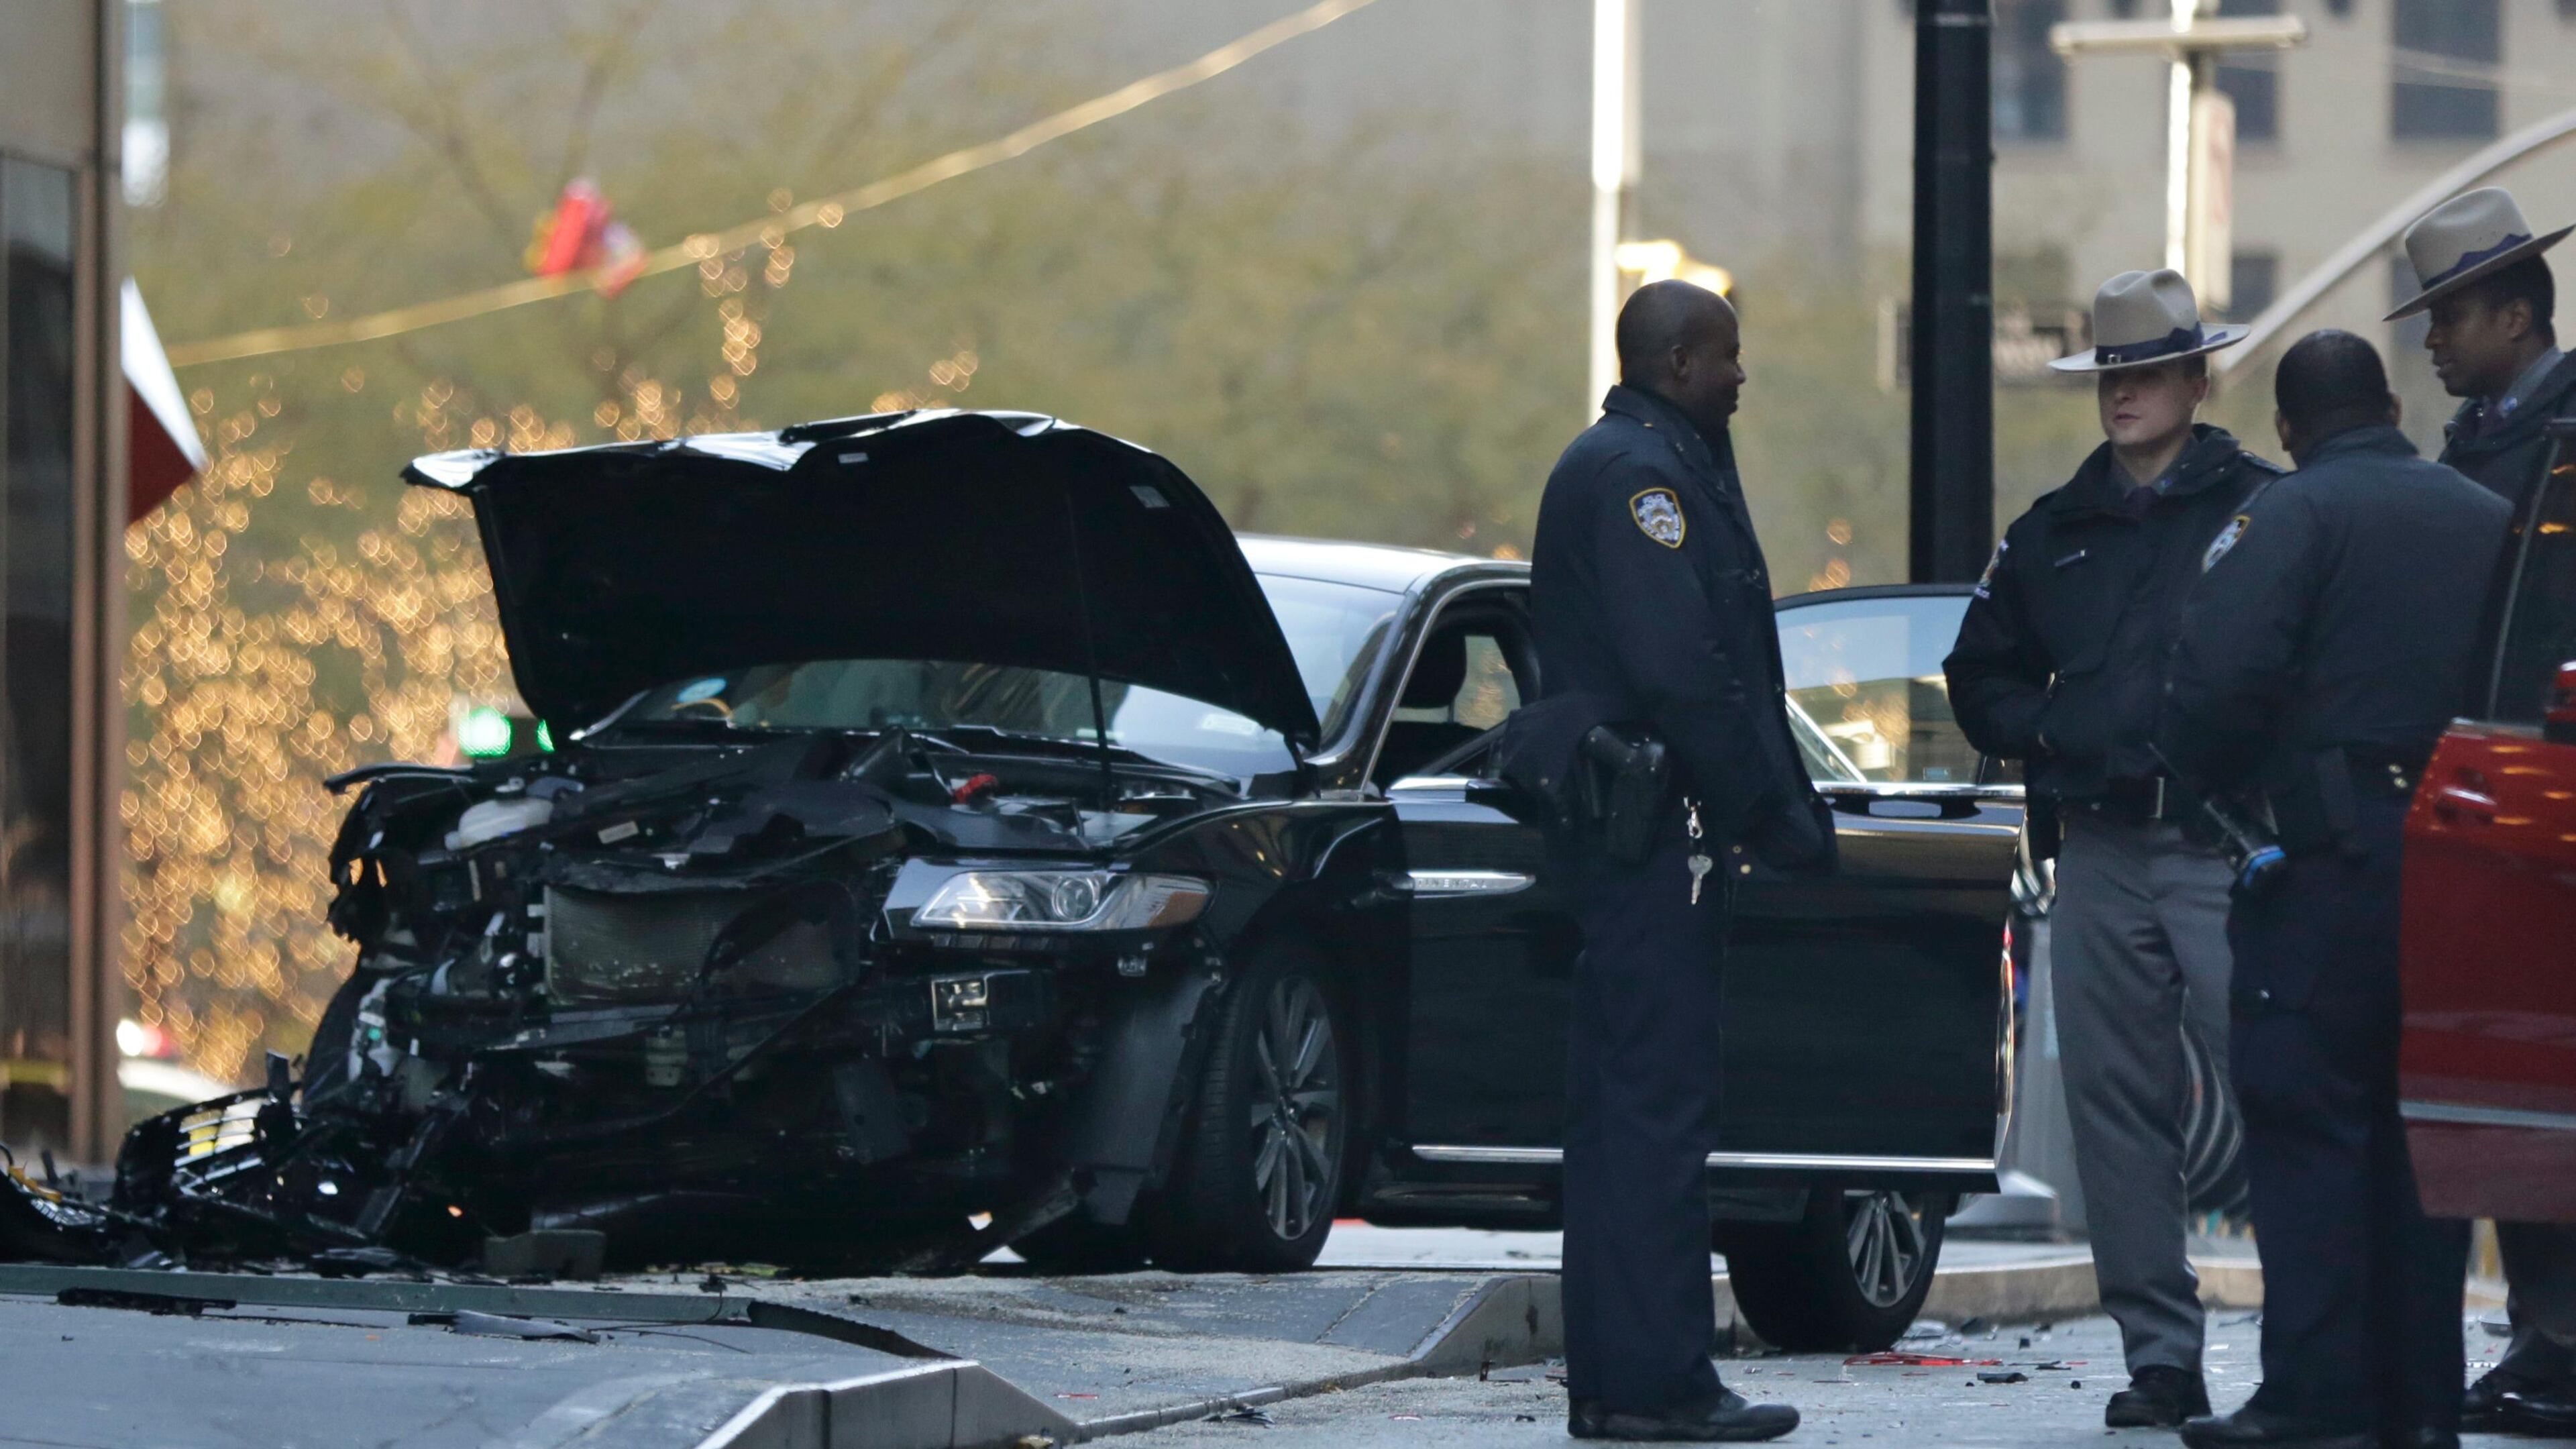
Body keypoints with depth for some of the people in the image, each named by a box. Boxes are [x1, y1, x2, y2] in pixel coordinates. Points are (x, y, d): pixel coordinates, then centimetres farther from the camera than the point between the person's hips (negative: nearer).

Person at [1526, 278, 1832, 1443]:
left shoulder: (1656, 464, 20)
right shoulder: (1639, 472, -14)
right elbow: (1683, 671, -22)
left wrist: (1781, 809, 13)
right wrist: (1778, 815, -17)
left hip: (1628, 827, 11)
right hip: (1648, 825, -11)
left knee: (1626, 1101, 12)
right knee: (1657, 1098, -9)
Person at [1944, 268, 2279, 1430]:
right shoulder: (2055, 531, 17)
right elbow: (1980, 671, 25)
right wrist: (2045, 738, 8)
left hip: (2225, 851, -5)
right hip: (2097, 850, 5)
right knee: (2116, 1107, 4)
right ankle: (2160, 1356, 8)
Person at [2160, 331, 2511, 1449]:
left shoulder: (2290, 518, -7)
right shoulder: (2492, 522, 13)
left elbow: (2216, 684, -18)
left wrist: (2223, 781, 0)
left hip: (2335, 855, -6)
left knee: (2306, 1124, -3)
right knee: (2420, 1133, 11)